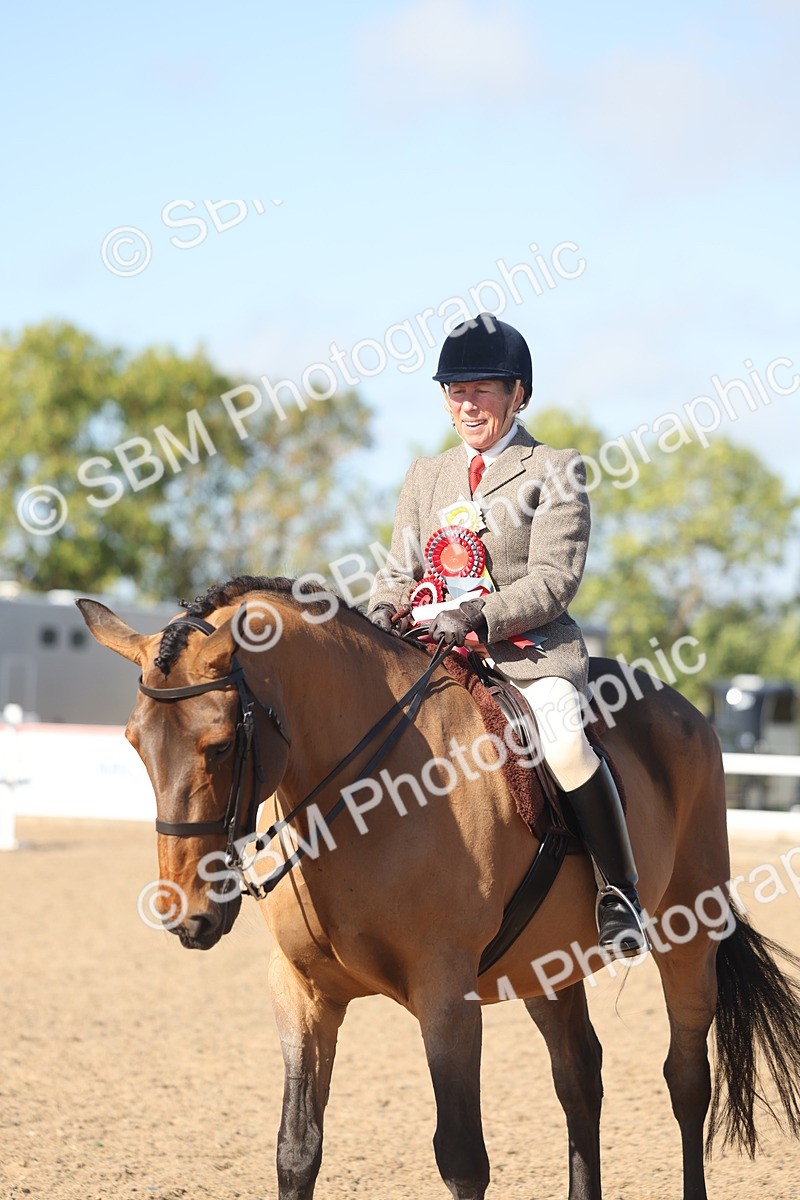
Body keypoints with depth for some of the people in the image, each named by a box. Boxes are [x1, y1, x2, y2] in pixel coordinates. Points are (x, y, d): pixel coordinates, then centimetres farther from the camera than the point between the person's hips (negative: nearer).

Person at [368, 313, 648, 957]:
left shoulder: (554, 470, 2)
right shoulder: (427, 475, 19)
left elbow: (554, 580, -8)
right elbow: (401, 569, 18)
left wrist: (478, 617, -23)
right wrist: (386, 611, -7)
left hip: (534, 650, -5)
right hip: (437, 655, 6)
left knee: (563, 740, -33)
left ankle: (620, 891, -18)